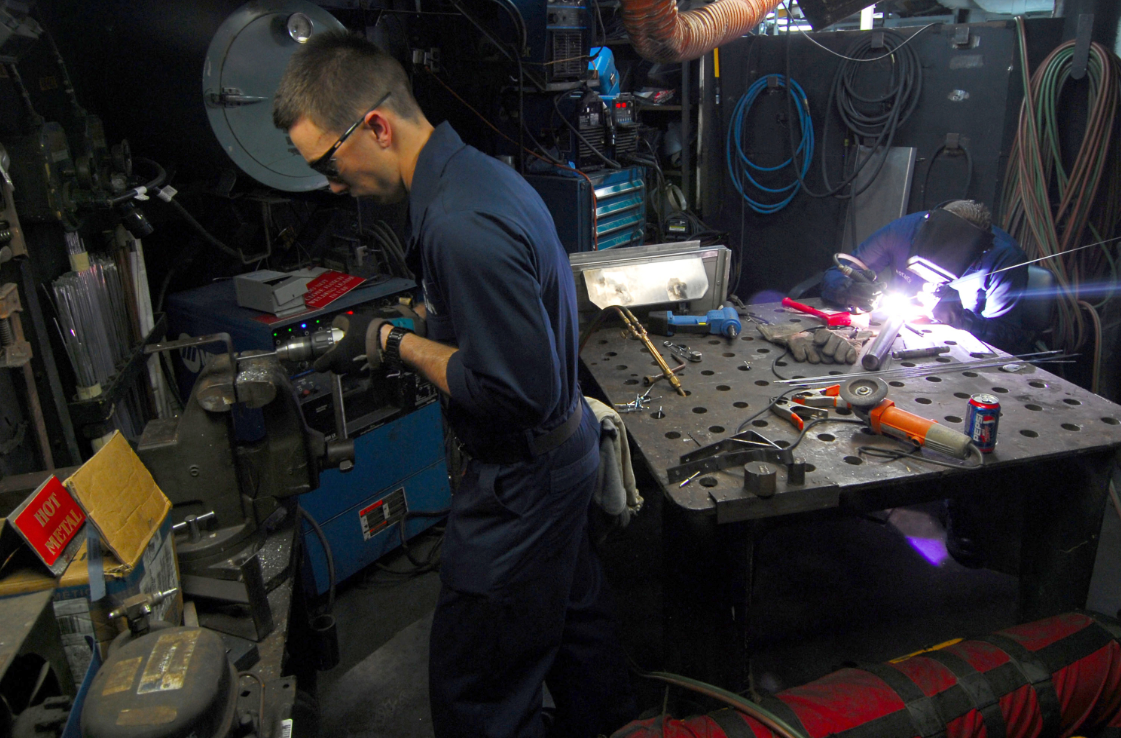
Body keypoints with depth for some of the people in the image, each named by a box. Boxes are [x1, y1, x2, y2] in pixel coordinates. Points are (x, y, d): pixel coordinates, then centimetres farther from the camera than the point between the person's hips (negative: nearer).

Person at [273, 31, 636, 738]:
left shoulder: (463, 226, -31)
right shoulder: (477, 171, 3)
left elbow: (519, 392, -29)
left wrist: (398, 345, -19)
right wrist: (406, 325, 5)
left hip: (522, 481, -10)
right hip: (562, 449, 10)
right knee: (573, 607, 29)